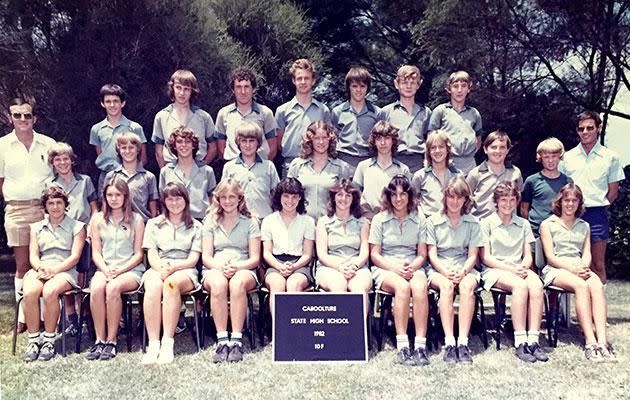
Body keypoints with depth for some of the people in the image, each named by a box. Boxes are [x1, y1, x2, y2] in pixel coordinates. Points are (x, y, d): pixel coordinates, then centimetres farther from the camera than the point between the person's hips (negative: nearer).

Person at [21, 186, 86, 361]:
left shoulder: (77, 227, 12)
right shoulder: (36, 227, 23)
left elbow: (74, 257, 1)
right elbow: (33, 256, 12)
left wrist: (54, 270, -14)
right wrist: (41, 267, -11)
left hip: (65, 271, -3)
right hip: (40, 270, 3)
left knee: (49, 291, -36)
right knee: (29, 292, -32)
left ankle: (49, 340, -24)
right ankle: (33, 340, -23)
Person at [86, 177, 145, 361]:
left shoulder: (136, 219, 7)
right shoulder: (98, 219, 13)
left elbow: (138, 254, 3)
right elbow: (96, 253, 8)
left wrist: (119, 270, -11)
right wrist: (106, 270, -10)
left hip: (130, 270, -2)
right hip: (104, 269, 2)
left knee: (113, 288, -34)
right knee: (96, 288, -32)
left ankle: (111, 340, -24)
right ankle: (99, 340, -23)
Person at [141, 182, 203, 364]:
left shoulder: (195, 226, 16)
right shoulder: (154, 224, 21)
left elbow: (193, 259, 5)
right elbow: (152, 255, 9)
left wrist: (173, 266, -15)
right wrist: (161, 267, -14)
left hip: (185, 270, -1)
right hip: (157, 268, 1)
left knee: (172, 283, -38)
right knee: (153, 287, -36)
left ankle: (167, 343, -41)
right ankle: (153, 344, -40)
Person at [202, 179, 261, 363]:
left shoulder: (250, 223, 12)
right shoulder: (210, 222, 17)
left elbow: (255, 258, 5)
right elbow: (206, 256, 8)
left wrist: (236, 267, -15)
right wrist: (220, 266, -14)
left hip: (243, 270, -1)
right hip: (215, 269, 1)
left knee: (237, 283, -38)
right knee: (218, 284, -37)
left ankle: (236, 341, -38)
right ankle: (222, 340, -37)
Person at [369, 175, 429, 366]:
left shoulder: (419, 220, 12)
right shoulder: (379, 219, 7)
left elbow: (422, 255, 9)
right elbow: (375, 255, 3)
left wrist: (411, 267, -12)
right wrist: (395, 267, -13)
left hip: (413, 268, 2)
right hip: (385, 269, -1)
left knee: (420, 286, -34)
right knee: (402, 287, -35)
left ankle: (421, 345, -36)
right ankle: (402, 346, -35)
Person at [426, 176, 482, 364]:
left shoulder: (473, 223, 12)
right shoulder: (433, 221, 8)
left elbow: (472, 255, 5)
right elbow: (432, 254, 1)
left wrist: (463, 271, -16)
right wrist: (446, 272, -17)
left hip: (465, 269, 1)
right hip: (438, 268, -1)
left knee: (467, 286, -34)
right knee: (446, 285, -35)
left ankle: (463, 341, -36)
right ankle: (449, 342, -38)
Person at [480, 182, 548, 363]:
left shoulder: (523, 224, 18)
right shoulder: (487, 223, 5)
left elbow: (528, 256, 14)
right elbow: (486, 257, -2)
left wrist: (523, 267, -10)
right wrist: (510, 269, -14)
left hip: (519, 269, 4)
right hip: (494, 270, -4)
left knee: (537, 285, -31)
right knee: (520, 285, -35)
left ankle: (533, 339, -34)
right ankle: (520, 342, -36)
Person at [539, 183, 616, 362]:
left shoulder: (584, 226, 23)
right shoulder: (548, 224, 9)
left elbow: (587, 254, 12)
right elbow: (550, 256, 0)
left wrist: (584, 267, -11)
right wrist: (572, 268, -15)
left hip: (580, 269, 4)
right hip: (556, 269, -4)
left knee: (597, 285, -32)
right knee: (581, 286, -35)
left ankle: (602, 342, -42)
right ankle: (590, 342, -41)